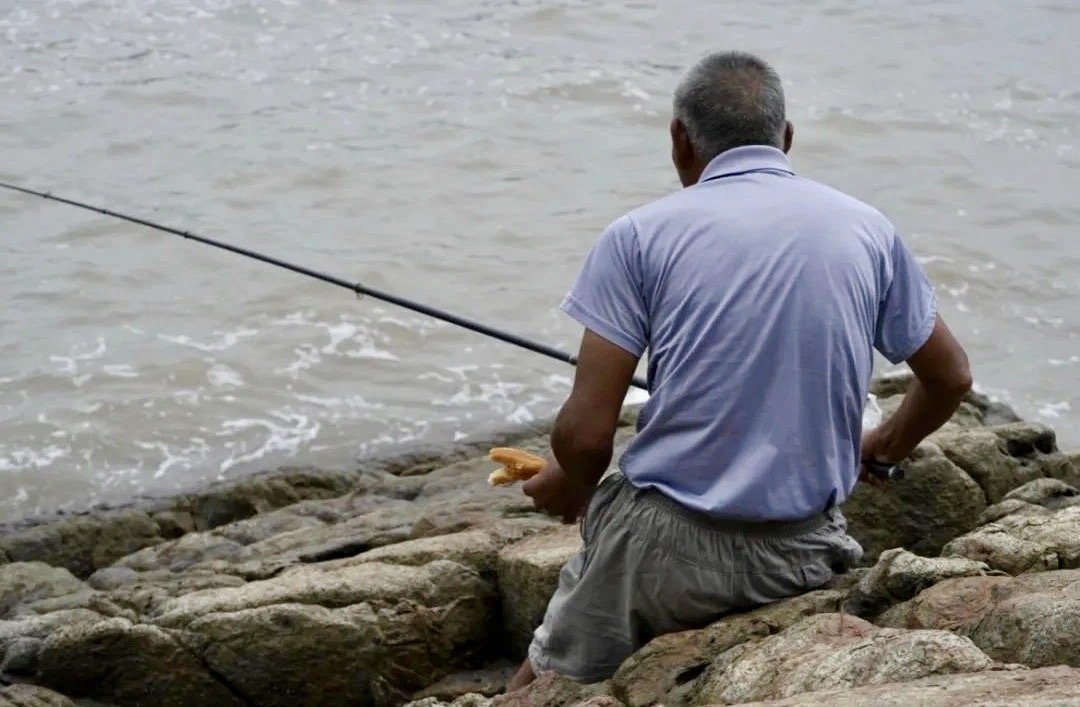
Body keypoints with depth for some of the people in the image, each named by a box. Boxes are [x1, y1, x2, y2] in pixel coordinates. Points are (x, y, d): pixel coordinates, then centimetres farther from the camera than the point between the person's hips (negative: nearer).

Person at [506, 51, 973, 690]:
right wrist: (882, 449, 35)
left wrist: (568, 487, 13)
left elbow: (587, 433, -10)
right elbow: (951, 379, 16)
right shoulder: (868, 230, 4)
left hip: (668, 548, -3)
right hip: (808, 558, 3)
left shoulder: (640, 235, -5)